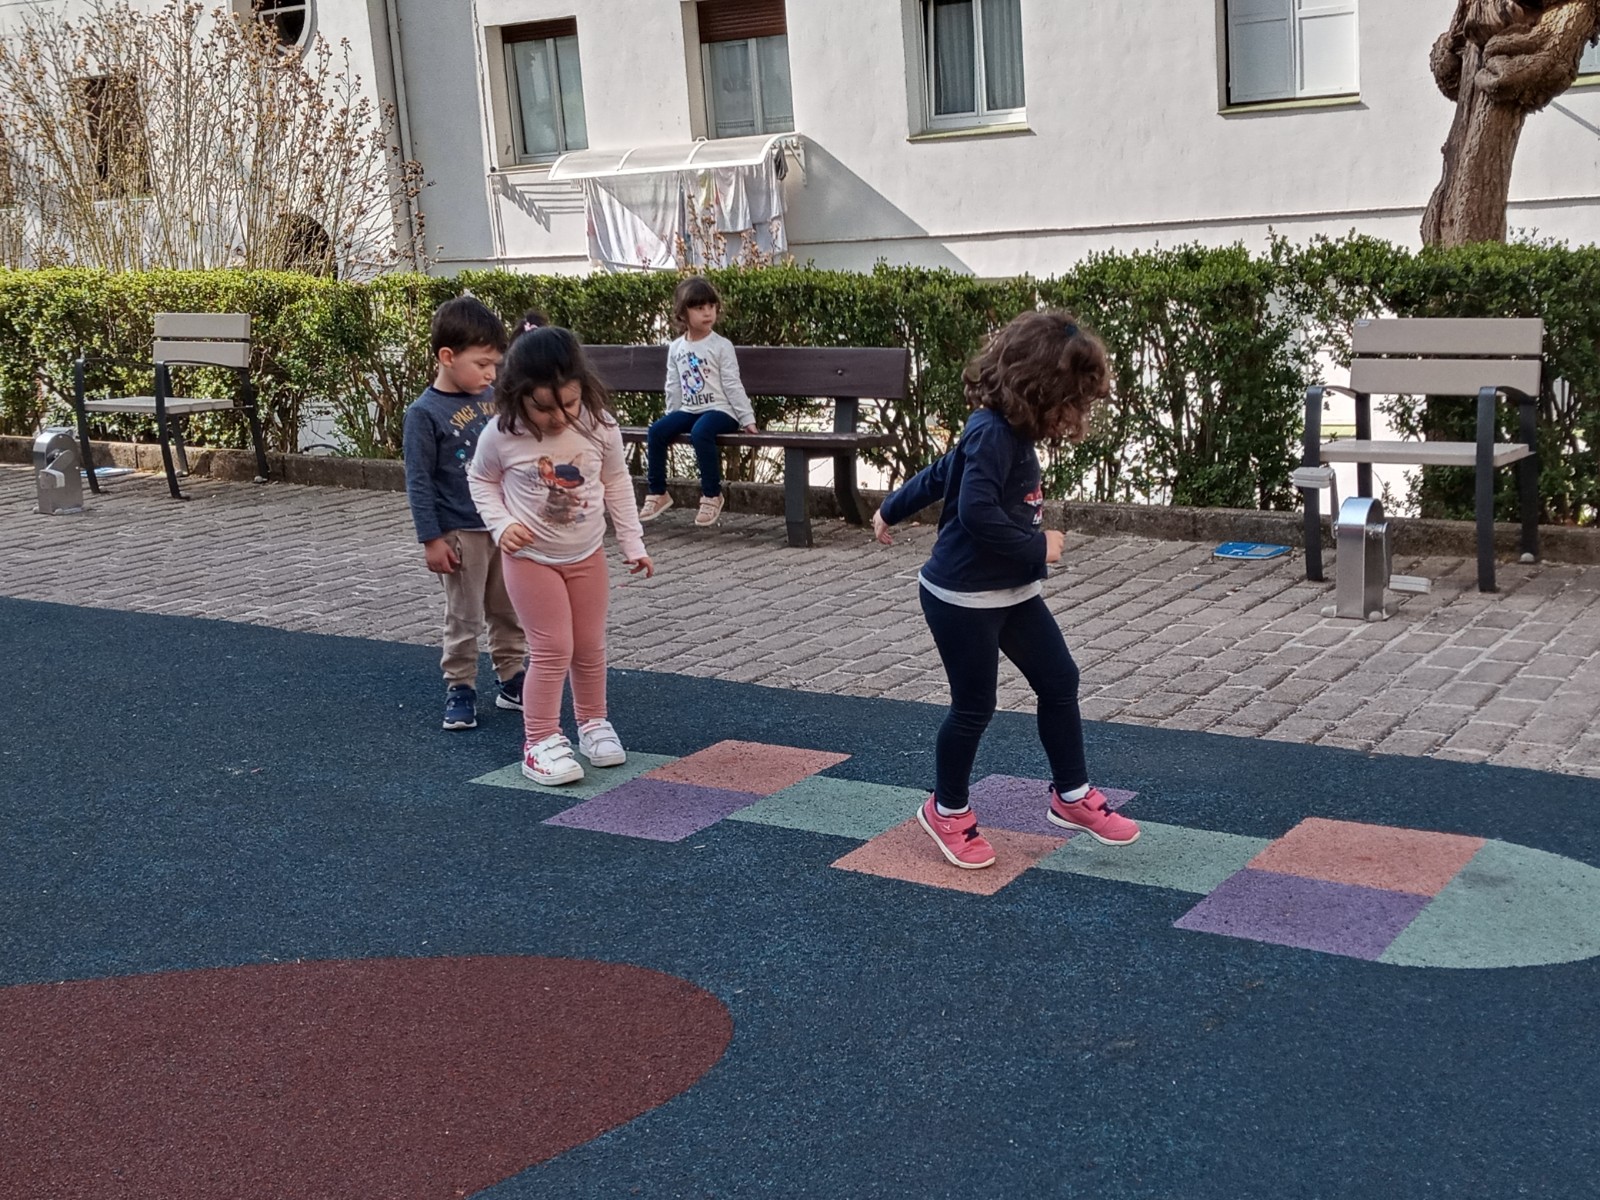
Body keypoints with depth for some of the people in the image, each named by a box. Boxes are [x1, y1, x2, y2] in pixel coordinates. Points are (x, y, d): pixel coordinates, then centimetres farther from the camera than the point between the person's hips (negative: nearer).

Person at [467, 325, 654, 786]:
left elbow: (617, 482, 1)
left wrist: (633, 542, 2)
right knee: (552, 649, -6)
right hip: (531, 558, -3)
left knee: (590, 646, 13)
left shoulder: (599, 425, -14)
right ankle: (541, 741, 5)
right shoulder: (502, 436, -20)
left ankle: (593, 723, 33)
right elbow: (480, 480, -1)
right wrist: (502, 524, -15)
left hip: (587, 555, 3)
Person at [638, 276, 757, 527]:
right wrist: (673, 418, 15)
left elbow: (732, 385, -5)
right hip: (689, 411, 5)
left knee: (700, 432, -35)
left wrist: (747, 418, -8)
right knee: (656, 430, -16)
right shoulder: (676, 348, 10)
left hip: (720, 410, -5)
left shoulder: (721, 346, -4)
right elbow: (674, 387, 16)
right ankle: (657, 493, -3)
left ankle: (712, 495, -20)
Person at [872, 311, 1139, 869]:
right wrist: (1038, 547, -22)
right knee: (974, 707, 3)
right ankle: (947, 810, 23)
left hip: (1013, 591, 9)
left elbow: (940, 474, 20)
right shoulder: (994, 434, -23)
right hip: (963, 597, -9)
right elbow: (976, 512, -35)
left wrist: (892, 510, 32)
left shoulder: (1011, 432, 7)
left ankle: (1071, 795, 23)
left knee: (1060, 681, 9)